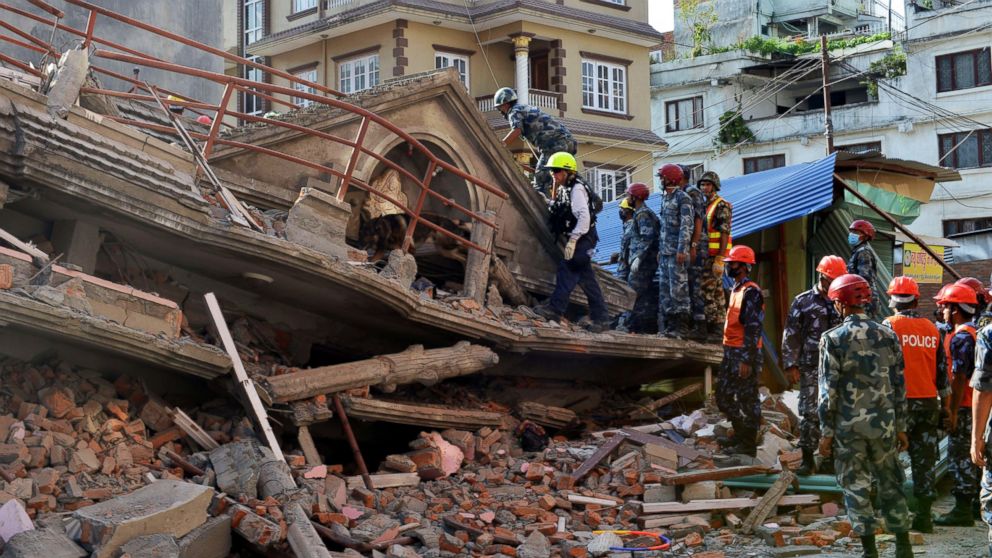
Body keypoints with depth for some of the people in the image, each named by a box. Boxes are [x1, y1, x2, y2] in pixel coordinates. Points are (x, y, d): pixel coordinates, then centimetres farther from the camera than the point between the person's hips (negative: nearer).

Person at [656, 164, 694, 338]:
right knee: (664, 290, 8)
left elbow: (686, 225, -15)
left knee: (678, 290, -8)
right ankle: (667, 326, 12)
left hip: (677, 252, -9)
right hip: (665, 252, 9)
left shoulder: (682, 198, -8)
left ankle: (680, 328, -6)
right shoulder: (665, 198, 19)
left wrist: (682, 250, -21)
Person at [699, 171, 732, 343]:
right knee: (717, 293, 9)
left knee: (706, 291, -13)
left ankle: (714, 328, -11)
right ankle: (718, 328, 11)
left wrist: (719, 259, -20)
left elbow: (724, 234, -14)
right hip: (705, 256, 8)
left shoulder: (721, 206, -8)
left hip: (715, 256, -8)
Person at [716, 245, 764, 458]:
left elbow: (753, 328, -20)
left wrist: (747, 360, -22)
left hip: (744, 354, -10)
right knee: (723, 394, 14)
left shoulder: (751, 292, -15)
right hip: (731, 352, 10)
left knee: (747, 398, -2)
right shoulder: (735, 290, 16)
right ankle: (741, 431, 25)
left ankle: (748, 443, 6)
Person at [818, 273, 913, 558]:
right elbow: (899, 385, 5)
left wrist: (826, 432, -3)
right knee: (890, 483, 15)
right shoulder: (887, 335, 3)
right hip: (883, 423, 3)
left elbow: (829, 390, -9)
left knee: (855, 486, 6)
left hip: (848, 426, -3)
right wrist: (901, 427, 12)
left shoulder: (832, 338, -8)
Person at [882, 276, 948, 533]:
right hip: (928, 403, 4)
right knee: (924, 460, 7)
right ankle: (923, 516, 8)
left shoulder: (889, 326, -7)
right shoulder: (932, 329, 7)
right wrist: (946, 404, 21)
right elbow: (942, 370, 12)